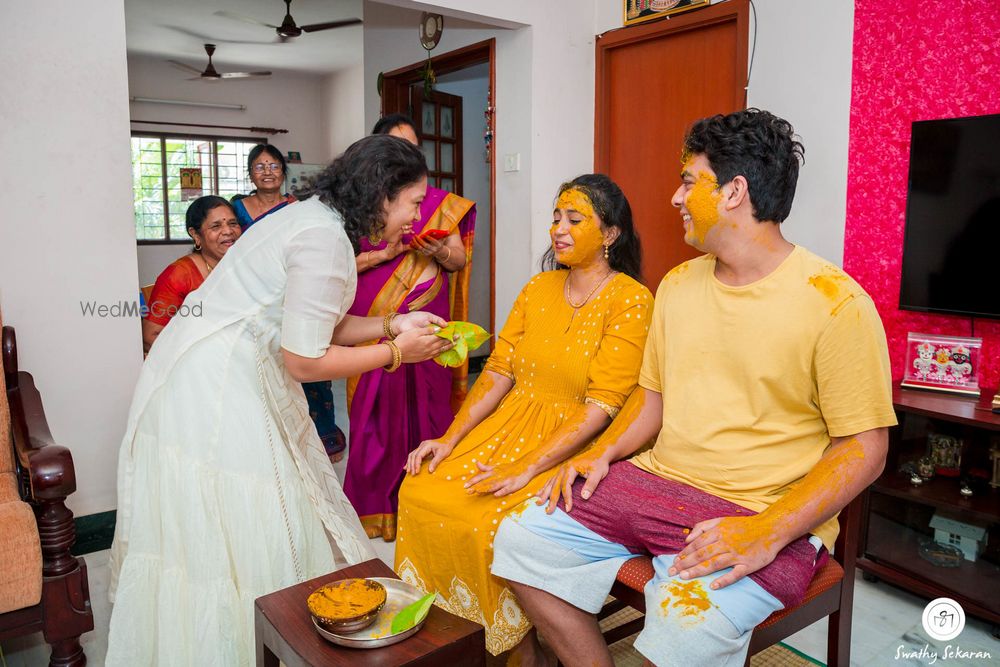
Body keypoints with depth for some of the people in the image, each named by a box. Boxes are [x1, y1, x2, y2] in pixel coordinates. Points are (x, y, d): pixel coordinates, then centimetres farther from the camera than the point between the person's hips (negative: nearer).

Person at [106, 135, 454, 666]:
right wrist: (395, 353, -10)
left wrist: (392, 324, 7)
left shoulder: (317, 217, 9)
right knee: (235, 535, 2)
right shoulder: (326, 238, -22)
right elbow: (305, 360, -21)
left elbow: (312, 323, 13)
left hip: (222, 377, 10)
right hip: (214, 389, -10)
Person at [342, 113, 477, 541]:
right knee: (375, 409, 2)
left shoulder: (440, 202, 10)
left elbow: (460, 260, 8)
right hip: (372, 323, -1)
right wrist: (384, 254, -14)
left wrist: (439, 252, -13)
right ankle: (375, 506, 15)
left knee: (424, 407, 3)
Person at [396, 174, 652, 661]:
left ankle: (521, 648, 2)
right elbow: (498, 371, 7)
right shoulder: (539, 288, 9)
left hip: (577, 446, -6)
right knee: (420, 490, -12)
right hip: (510, 426, 6)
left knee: (499, 525, -27)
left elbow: (601, 409, -16)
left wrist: (527, 470, -23)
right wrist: (450, 439, -4)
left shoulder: (631, 301, -10)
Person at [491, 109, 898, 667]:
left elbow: (863, 448, -11)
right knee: (522, 538, -6)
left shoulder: (834, 302, -11)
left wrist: (768, 532, -22)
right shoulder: (678, 283, 10)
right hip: (657, 481, 6)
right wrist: (602, 453, -1)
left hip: (769, 514, -6)